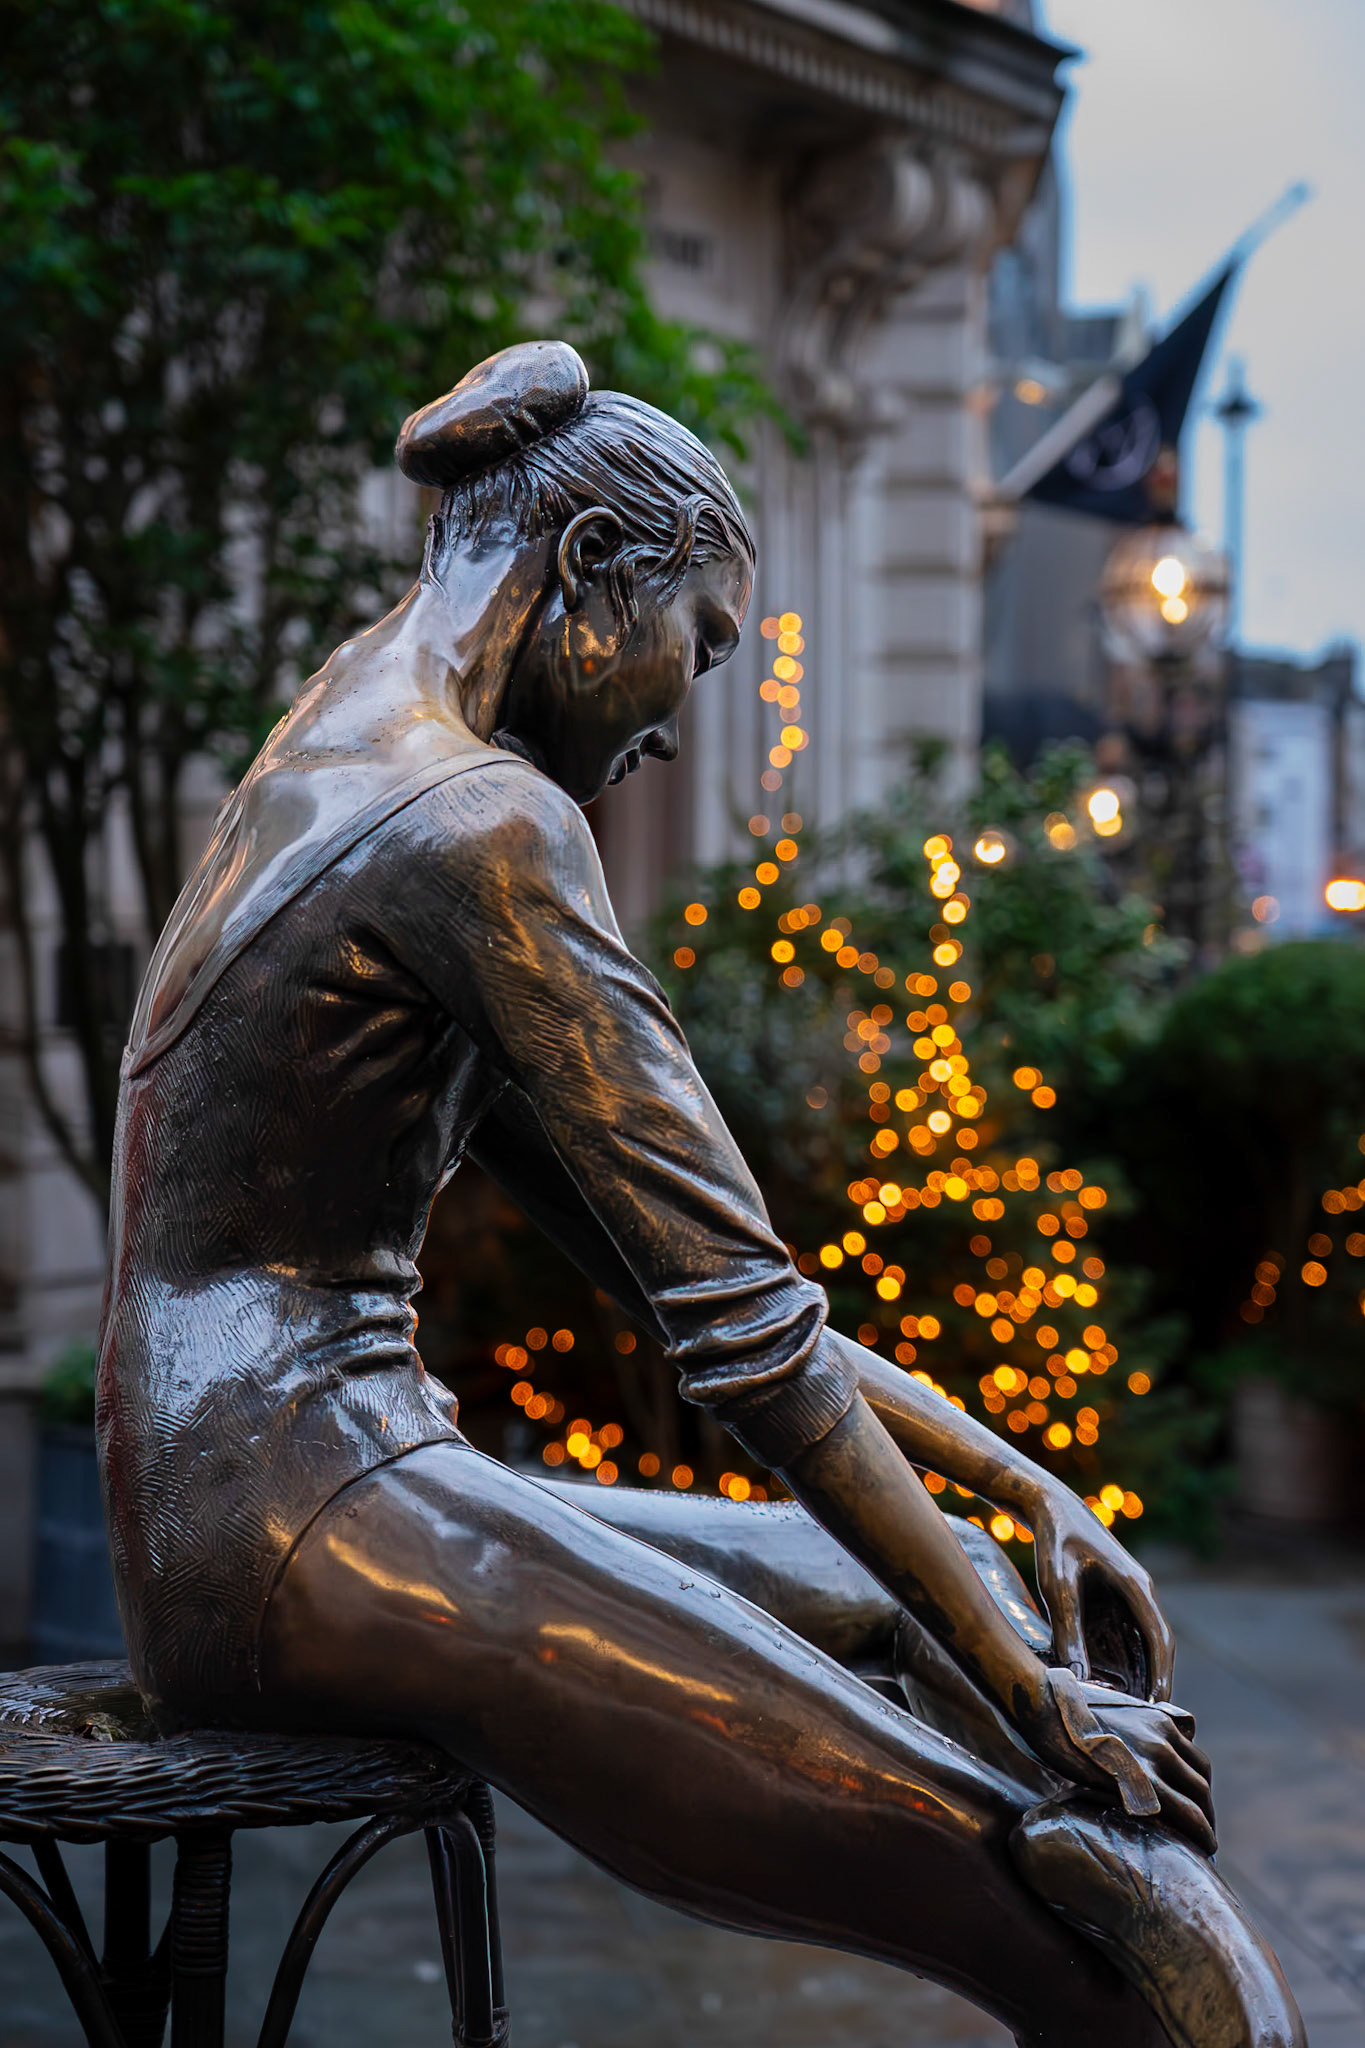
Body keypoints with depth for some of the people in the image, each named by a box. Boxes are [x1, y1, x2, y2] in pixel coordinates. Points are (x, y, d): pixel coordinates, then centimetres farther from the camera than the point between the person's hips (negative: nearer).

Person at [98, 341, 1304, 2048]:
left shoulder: (324, 780, 18)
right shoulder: (482, 823, -13)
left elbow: (657, 1254, 17)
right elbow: (738, 1318, -16)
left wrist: (1003, 1472, 13)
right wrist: (1037, 1699, -10)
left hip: (220, 1539, 11)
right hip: (317, 1527, -11)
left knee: (921, 1577, 23)